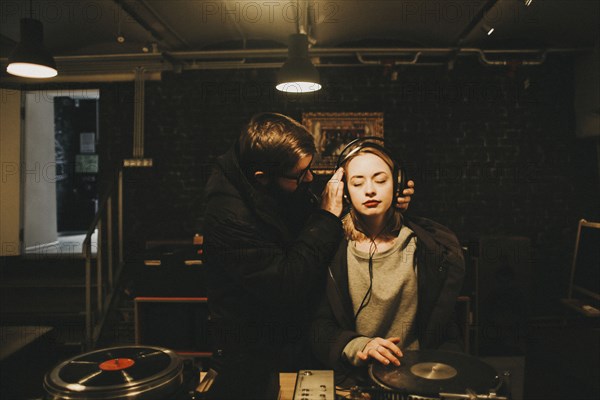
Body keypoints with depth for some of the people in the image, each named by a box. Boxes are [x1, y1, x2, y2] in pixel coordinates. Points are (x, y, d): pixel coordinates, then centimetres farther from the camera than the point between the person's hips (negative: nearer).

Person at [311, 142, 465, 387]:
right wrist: (359, 347, -15)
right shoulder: (332, 248, -2)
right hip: (354, 377, -1)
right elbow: (319, 325, 1)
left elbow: (446, 330, 7)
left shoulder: (433, 247, -1)